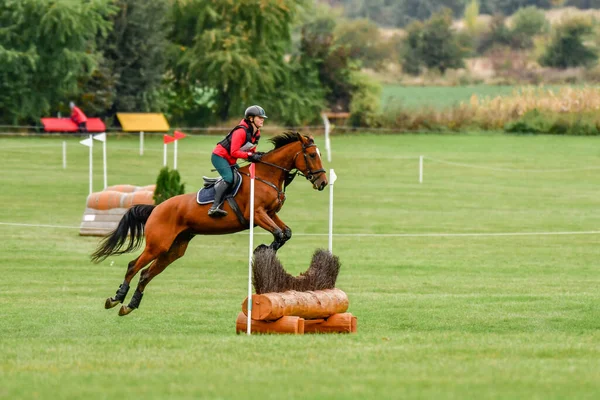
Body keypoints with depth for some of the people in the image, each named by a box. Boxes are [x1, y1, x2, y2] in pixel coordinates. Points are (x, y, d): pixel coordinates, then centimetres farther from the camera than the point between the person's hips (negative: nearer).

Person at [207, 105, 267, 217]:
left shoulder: (256, 133, 3)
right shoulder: (241, 131, -25)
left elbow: (251, 150, 11)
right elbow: (234, 152, -28)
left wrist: (257, 154, -11)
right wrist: (250, 155, -32)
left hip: (230, 161, 10)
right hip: (219, 156, -10)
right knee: (229, 178, -27)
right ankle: (215, 207, -35)